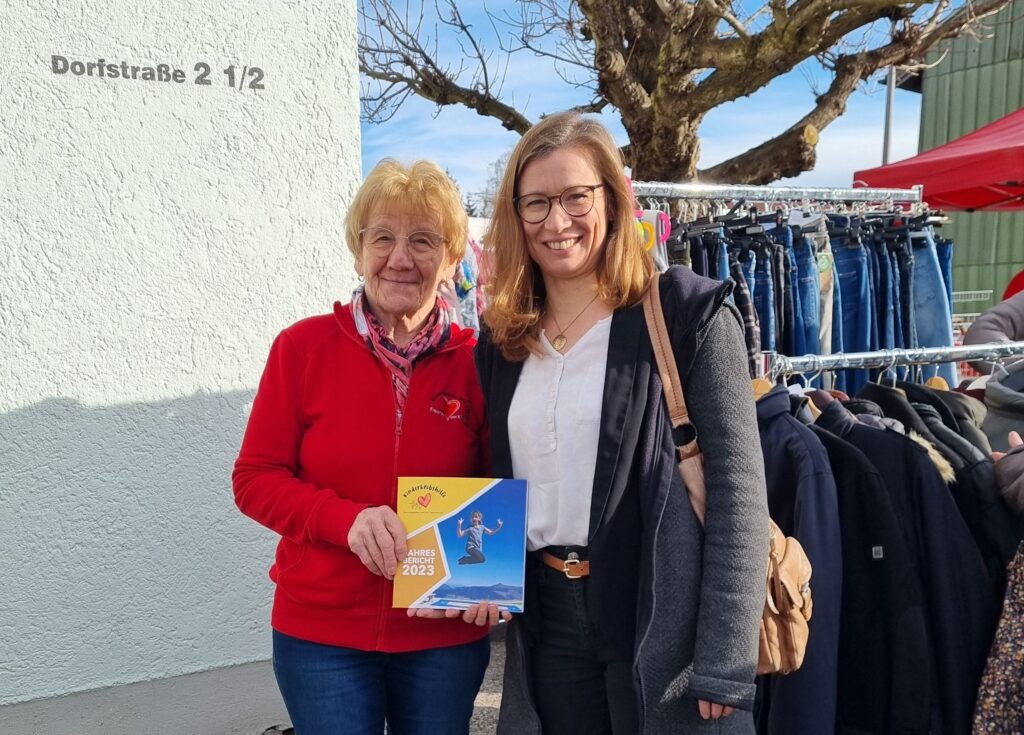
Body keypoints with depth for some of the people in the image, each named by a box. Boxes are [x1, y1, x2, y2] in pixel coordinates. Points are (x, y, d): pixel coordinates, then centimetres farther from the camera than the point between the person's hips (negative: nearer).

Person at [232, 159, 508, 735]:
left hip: (446, 633, 1)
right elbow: (255, 479, -5)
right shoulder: (303, 346, -7)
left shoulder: (477, 359, -6)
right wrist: (347, 518, -21)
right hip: (320, 630, -1)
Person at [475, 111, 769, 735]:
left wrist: (724, 665, -15)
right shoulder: (503, 339, 6)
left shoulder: (688, 314, -10)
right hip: (547, 628, 5)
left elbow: (738, 489, -13)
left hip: (662, 627, -4)